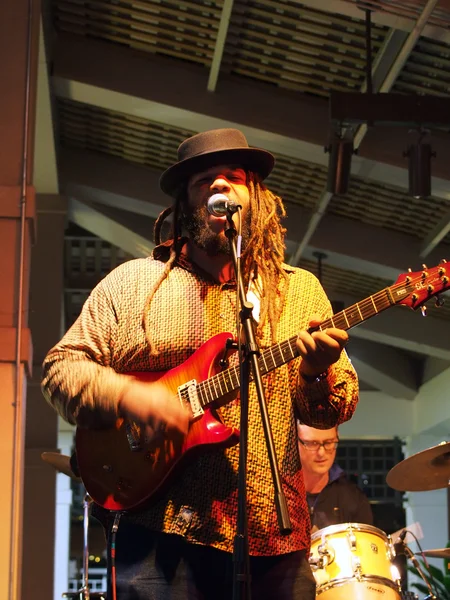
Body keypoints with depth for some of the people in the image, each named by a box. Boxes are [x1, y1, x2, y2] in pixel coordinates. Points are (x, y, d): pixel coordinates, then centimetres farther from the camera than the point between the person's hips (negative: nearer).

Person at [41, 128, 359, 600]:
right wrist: (127, 397, -13)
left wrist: (317, 371, -14)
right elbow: (60, 367, 5)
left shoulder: (300, 290, 11)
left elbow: (338, 407, 8)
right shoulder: (132, 281, 7)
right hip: (159, 529, -1)